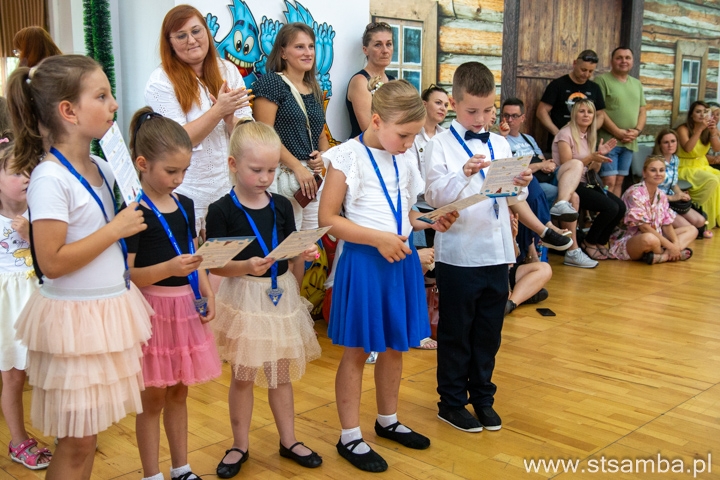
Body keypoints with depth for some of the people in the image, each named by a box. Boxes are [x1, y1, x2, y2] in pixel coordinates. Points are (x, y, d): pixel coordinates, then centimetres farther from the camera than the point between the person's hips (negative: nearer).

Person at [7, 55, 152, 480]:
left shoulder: (101, 169, 6)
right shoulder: (50, 178, -18)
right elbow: (52, 262, -23)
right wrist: (116, 229, -19)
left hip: (110, 311, 8)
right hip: (74, 317, -7)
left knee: (88, 435, 17)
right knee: (76, 443, 5)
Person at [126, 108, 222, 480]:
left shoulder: (185, 206, 8)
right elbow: (125, 275, -16)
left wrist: (207, 295, 4)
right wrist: (169, 269, -30)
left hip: (185, 308, 6)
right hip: (152, 309, -6)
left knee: (179, 394, 17)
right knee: (153, 399, 5)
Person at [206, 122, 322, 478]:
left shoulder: (282, 206, 3)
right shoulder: (222, 210, -10)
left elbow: (292, 256, 10)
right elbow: (214, 264, -12)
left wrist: (303, 254, -11)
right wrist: (245, 267, -28)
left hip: (281, 296, 4)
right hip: (243, 298, -3)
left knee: (281, 372, 15)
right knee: (242, 376, 9)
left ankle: (289, 440, 29)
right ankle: (240, 446, 26)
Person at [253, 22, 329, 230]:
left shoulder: (314, 89, 17)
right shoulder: (272, 82, -4)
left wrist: (323, 155, 1)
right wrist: (298, 167, -15)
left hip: (315, 176, 7)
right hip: (285, 175, -7)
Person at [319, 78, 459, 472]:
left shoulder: (406, 159, 8)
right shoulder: (347, 157, -11)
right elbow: (327, 218, -14)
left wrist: (428, 221, -1)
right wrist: (379, 239, -20)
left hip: (401, 259, 6)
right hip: (363, 261, -6)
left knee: (395, 347, 16)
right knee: (357, 350, 4)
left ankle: (387, 421, 35)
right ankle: (350, 436, 17)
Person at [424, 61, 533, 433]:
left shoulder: (500, 145, 9)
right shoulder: (440, 145, -6)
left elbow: (512, 197, 9)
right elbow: (434, 196, -15)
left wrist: (521, 185, -12)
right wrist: (464, 175, -30)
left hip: (497, 252, 5)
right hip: (458, 254, -4)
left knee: (489, 331, 15)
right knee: (455, 332, 8)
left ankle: (482, 396, 32)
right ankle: (452, 402, 24)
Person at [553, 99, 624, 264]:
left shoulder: (589, 136, 15)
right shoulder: (566, 134, -8)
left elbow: (592, 170, 15)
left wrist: (600, 155, -2)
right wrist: (591, 157, -25)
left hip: (586, 183, 8)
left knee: (621, 207, -9)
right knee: (611, 208, -21)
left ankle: (600, 242, 10)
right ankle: (589, 244, 0)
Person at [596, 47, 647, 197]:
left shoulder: (637, 84, 18)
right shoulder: (602, 80, -3)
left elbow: (642, 111, 17)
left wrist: (637, 130, -3)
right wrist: (618, 132, -14)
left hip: (630, 142, 6)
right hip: (608, 140, -6)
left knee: (619, 182, 9)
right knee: (609, 182, -11)